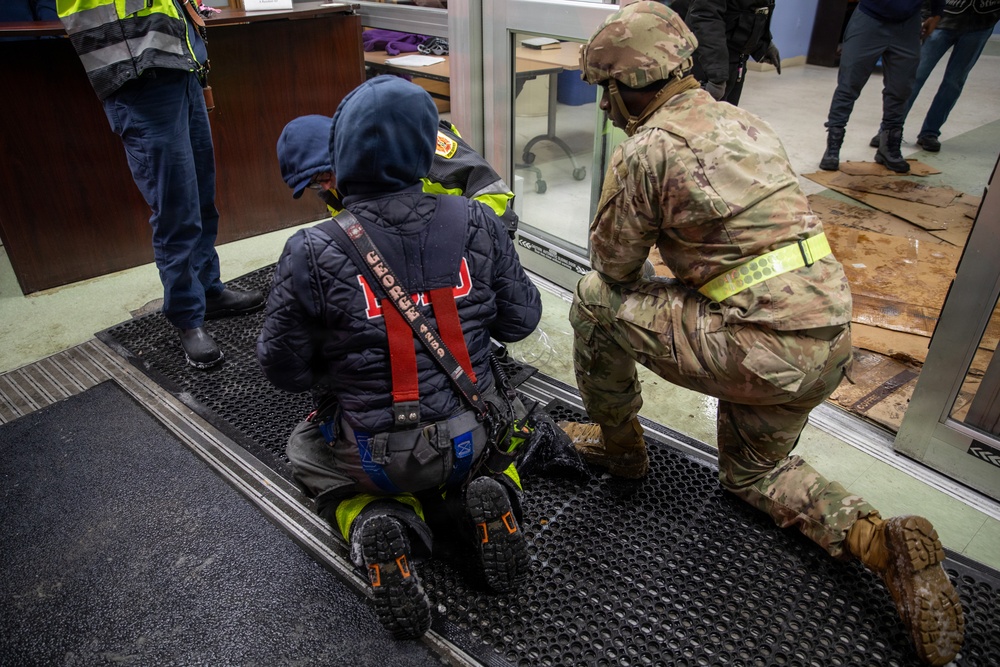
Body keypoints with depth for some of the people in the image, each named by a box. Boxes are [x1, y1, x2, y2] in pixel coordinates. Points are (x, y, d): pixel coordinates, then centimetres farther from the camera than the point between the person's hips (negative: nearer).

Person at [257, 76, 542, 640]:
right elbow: (520, 320, -1)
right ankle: (486, 494, 6)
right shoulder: (477, 224, -12)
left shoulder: (312, 254, -19)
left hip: (374, 454, -2)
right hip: (472, 435, 2)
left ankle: (374, 523, 2)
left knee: (306, 451, 31)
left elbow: (284, 368, -9)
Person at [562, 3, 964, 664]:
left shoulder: (647, 148, -12)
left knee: (595, 299, 3)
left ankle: (618, 443, 20)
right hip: (830, 342, 9)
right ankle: (881, 540, 10)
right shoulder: (743, 121, 14)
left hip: (760, 350, -9)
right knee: (753, 471, 29)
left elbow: (613, 265, -2)